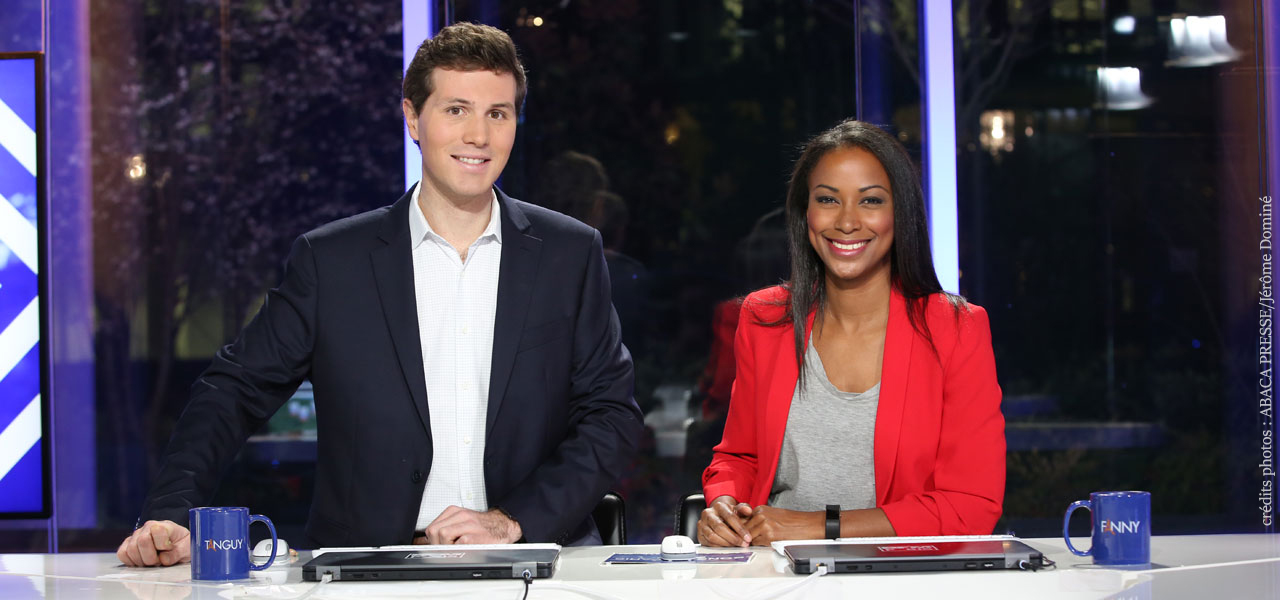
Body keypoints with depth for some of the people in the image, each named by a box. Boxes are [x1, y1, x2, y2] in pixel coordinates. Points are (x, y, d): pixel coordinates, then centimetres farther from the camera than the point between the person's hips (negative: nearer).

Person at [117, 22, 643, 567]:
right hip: (365, 576, -1)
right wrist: (170, 516, -5)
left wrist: (513, 521, -5)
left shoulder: (571, 255, 10)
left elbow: (612, 414, 9)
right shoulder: (329, 260, 8)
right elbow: (235, 392, 10)